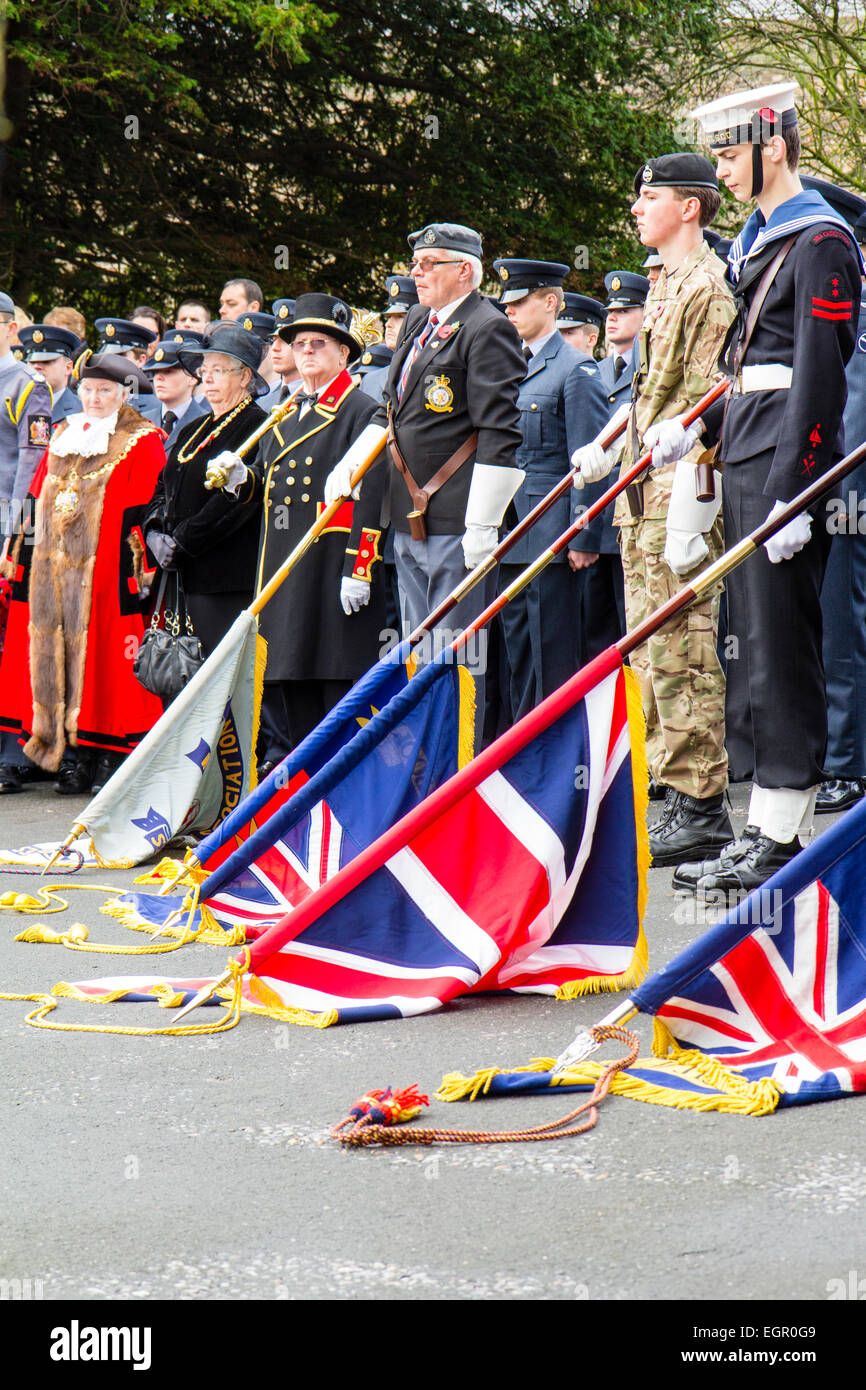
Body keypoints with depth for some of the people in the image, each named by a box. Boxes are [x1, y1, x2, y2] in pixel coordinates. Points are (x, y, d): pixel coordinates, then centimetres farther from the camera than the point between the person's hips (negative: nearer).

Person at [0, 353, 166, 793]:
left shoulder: (142, 442, -1)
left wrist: (135, 572, -14)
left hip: (105, 572, -6)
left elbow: (143, 515, -7)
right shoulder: (62, 437, 18)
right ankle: (74, 756, 10)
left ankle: (112, 756, 1)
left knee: (105, 663, -5)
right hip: (54, 572, 6)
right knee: (58, 657, 4)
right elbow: (37, 504, 19)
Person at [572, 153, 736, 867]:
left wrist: (689, 512, -21)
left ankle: (703, 806, -6)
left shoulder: (709, 286, -11)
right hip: (643, 494, 10)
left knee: (679, 649, -9)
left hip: (680, 495, -10)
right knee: (648, 649, 11)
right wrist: (607, 450, 21)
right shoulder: (665, 285, 19)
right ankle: (676, 796, 17)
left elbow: (707, 406, -17)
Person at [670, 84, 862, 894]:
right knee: (752, 642, 10)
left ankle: (783, 839, -3)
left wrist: (793, 492, -21)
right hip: (748, 462, 10)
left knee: (781, 646, -7)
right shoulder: (757, 241, 18)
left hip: (787, 465, -9)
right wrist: (702, 428, 13)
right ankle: (764, 828, 16)